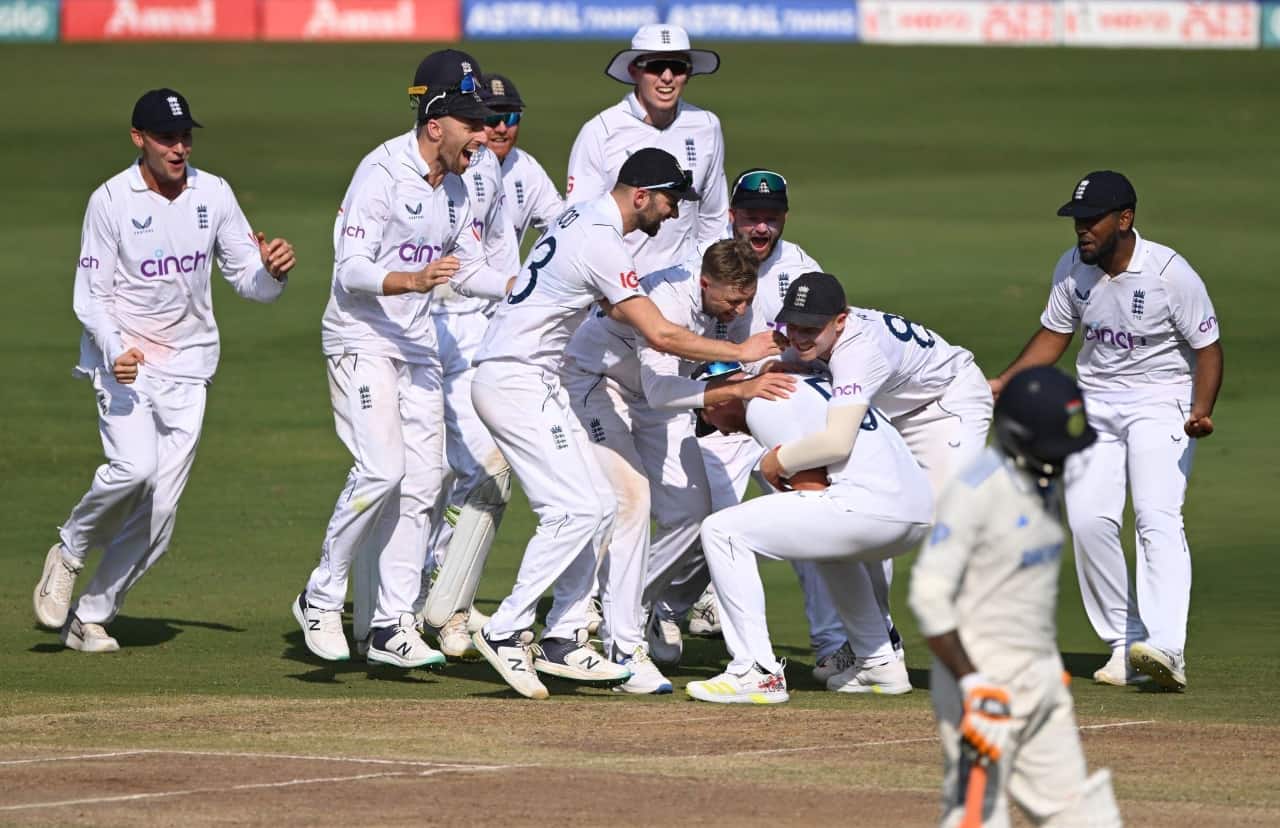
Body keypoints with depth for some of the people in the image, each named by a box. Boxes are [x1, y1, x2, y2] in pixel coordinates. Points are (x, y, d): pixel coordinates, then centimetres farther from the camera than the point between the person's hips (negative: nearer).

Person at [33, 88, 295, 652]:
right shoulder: (110, 200, -8)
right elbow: (90, 295, -8)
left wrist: (272, 270, -19)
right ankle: (68, 553, 0)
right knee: (135, 467, -27)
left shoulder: (213, 195, 2)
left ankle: (91, 615, 14)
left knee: (159, 509, 0)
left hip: (187, 366, 4)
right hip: (124, 359, -4)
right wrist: (115, 350, -26)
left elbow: (247, 279, 5)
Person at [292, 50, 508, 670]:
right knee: (381, 469, -19)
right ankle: (321, 600, -4)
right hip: (361, 338, -8)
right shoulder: (383, 172, -16)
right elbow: (351, 269, -21)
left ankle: (393, 624, 8)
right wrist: (412, 280, -37)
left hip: (418, 344, 8)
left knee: (421, 480, 3)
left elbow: (468, 270, 16)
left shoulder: (456, 187, 9)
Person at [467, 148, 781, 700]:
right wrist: (739, 352, -12)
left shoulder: (580, 218, 12)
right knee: (575, 509, -16)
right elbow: (659, 335, -21)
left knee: (597, 507, 9)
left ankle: (563, 641, 8)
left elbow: (614, 306, 25)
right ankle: (505, 633, -14)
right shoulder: (601, 244, -19)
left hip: (537, 385, 10)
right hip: (515, 381, -10)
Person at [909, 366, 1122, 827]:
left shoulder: (1045, 484, 9)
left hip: (1040, 680, 9)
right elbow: (929, 596, -23)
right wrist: (974, 687, -26)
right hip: (983, 672, -9)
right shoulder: (975, 493, -18)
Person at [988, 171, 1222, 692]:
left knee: (1158, 517, -22)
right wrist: (1001, 383, -1)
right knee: (1088, 519, -9)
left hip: (1161, 401, -5)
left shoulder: (1171, 274, -18)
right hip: (1096, 403, 5)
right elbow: (1053, 336, 11)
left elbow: (1207, 349, -11)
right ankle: (1125, 645, 2)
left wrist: (1201, 411, -27)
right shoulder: (1072, 268, -3)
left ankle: (1165, 648, -35)